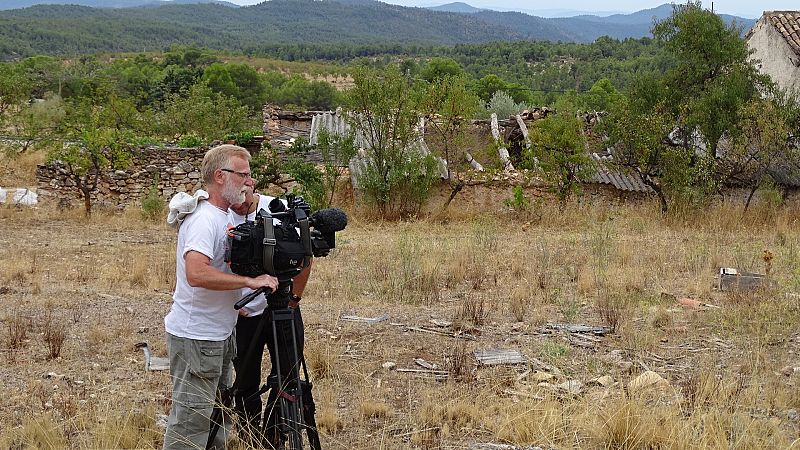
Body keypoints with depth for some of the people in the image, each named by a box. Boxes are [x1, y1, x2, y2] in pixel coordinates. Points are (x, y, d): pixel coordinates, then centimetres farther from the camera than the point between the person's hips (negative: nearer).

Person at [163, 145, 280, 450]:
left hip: (219, 334, 10)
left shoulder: (224, 216, 10)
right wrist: (250, 281, -30)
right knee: (191, 423, -5)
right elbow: (196, 273, -35)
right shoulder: (203, 219, -20)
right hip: (195, 338, -10)